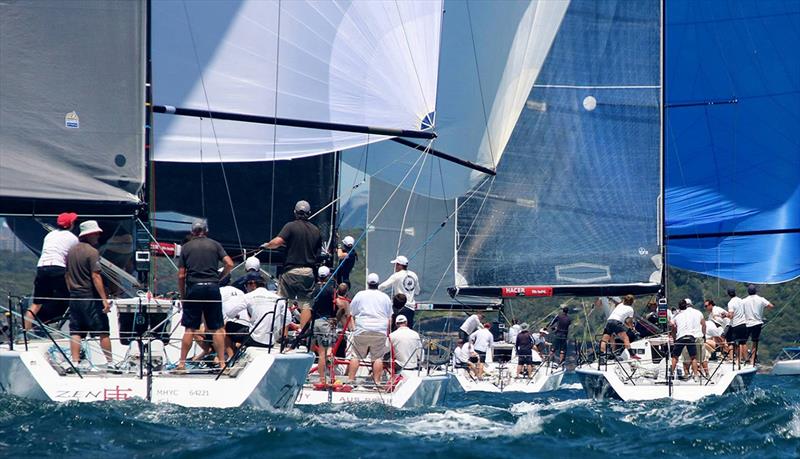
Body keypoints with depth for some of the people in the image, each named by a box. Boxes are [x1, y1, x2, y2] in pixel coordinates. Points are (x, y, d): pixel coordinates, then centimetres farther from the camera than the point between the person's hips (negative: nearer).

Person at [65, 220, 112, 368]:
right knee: (103, 331, 1)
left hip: (74, 296, 7)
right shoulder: (92, 252, -12)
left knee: (75, 332, 6)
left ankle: (75, 361, 0)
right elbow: (95, 276, -18)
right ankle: (110, 361, 4)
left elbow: (66, 275, 15)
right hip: (91, 297, -7)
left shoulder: (71, 251, 10)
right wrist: (104, 299, -18)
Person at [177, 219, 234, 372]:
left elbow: (181, 276, 3)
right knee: (217, 328, 5)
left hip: (193, 287, 0)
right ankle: (222, 363, 2)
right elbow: (229, 264, -3)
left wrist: (182, 296, 11)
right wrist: (219, 277, 13)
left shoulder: (186, 247, 8)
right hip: (212, 288, 0)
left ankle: (182, 363, 3)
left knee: (190, 329, 3)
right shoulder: (215, 245, 9)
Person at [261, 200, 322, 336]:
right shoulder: (316, 230, 9)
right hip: (309, 271, 4)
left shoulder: (291, 226, -6)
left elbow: (278, 241, -19)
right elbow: (319, 251, 16)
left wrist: (266, 245, -2)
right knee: (306, 305, 6)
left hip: (292, 270, -4)